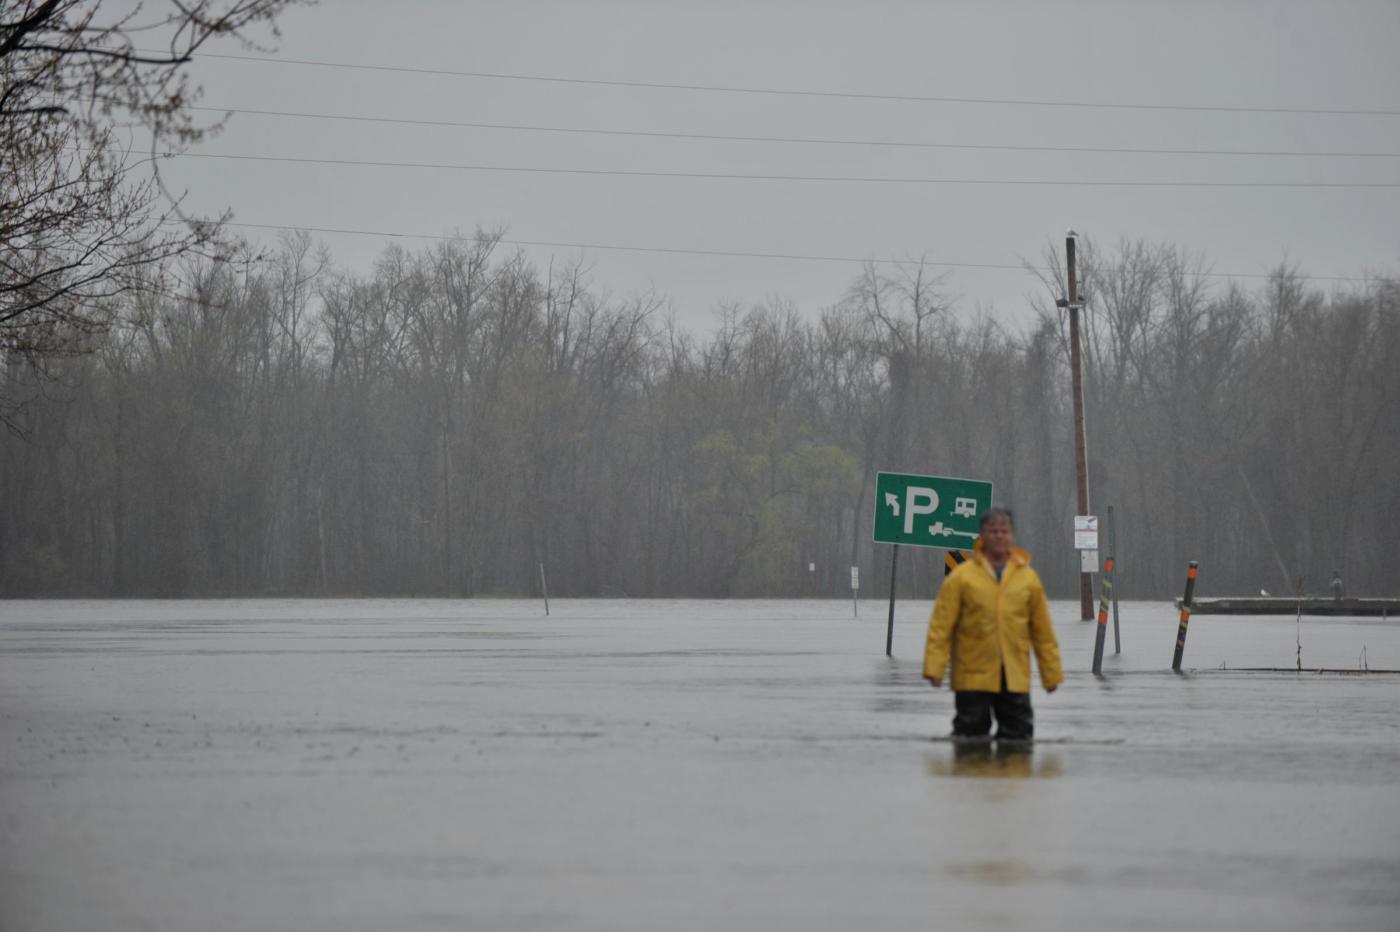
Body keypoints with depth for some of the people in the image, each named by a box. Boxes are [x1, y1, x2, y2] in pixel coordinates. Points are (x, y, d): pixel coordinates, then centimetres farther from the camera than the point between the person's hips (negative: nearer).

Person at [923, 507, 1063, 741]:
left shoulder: (1029, 578, 7)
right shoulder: (961, 577, -1)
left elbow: (1043, 631, 11)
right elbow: (941, 626, -3)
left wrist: (1051, 673, 12)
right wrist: (934, 667, -10)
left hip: (1016, 679, 2)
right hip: (972, 678, -2)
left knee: (1019, 736, 4)